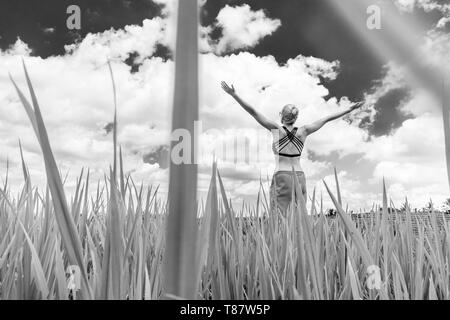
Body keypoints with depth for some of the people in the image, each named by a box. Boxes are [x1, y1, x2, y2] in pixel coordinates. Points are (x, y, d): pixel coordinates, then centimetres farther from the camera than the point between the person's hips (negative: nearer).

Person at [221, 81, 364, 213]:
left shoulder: (276, 129, -3)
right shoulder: (303, 131, 5)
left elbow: (253, 111, -5)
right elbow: (327, 118, 12)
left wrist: (234, 94, -3)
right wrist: (350, 109, 21)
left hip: (281, 176, -4)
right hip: (300, 177, 4)